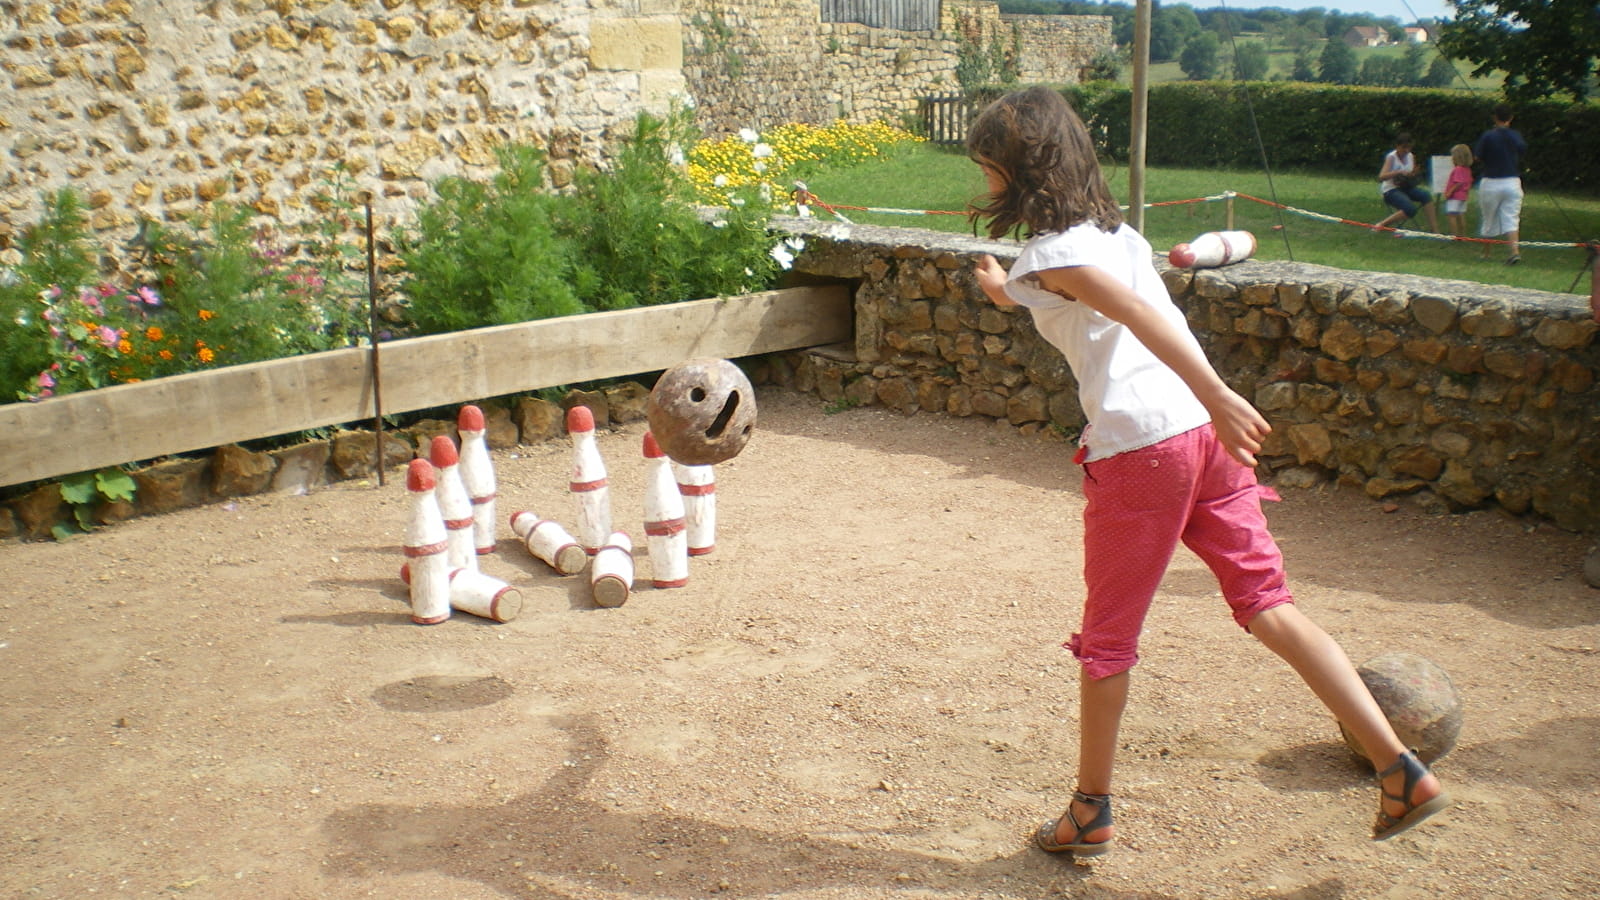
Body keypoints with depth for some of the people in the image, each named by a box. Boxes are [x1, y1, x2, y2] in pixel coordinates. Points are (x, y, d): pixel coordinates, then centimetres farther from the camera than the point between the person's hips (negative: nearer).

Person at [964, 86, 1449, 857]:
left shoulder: (1050, 251, -7)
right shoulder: (1110, 227, 19)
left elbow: (1139, 315, -23)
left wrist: (1219, 400, -32)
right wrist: (1012, 299, 44)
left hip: (1138, 445, -7)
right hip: (1204, 435, 8)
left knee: (1108, 639, 8)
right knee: (1268, 606, 9)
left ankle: (1090, 813, 22)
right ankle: (1401, 769, 3)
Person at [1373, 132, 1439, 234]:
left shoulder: (1410, 156, 6)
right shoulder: (1391, 157, -11)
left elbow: (1412, 177, 14)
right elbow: (1381, 177, -24)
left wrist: (1415, 173, -11)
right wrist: (1399, 172, -34)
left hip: (1405, 187, 6)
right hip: (1390, 190, -6)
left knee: (1426, 195, -23)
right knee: (1410, 209, -30)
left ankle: (1435, 229, -22)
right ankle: (1382, 225, -14)